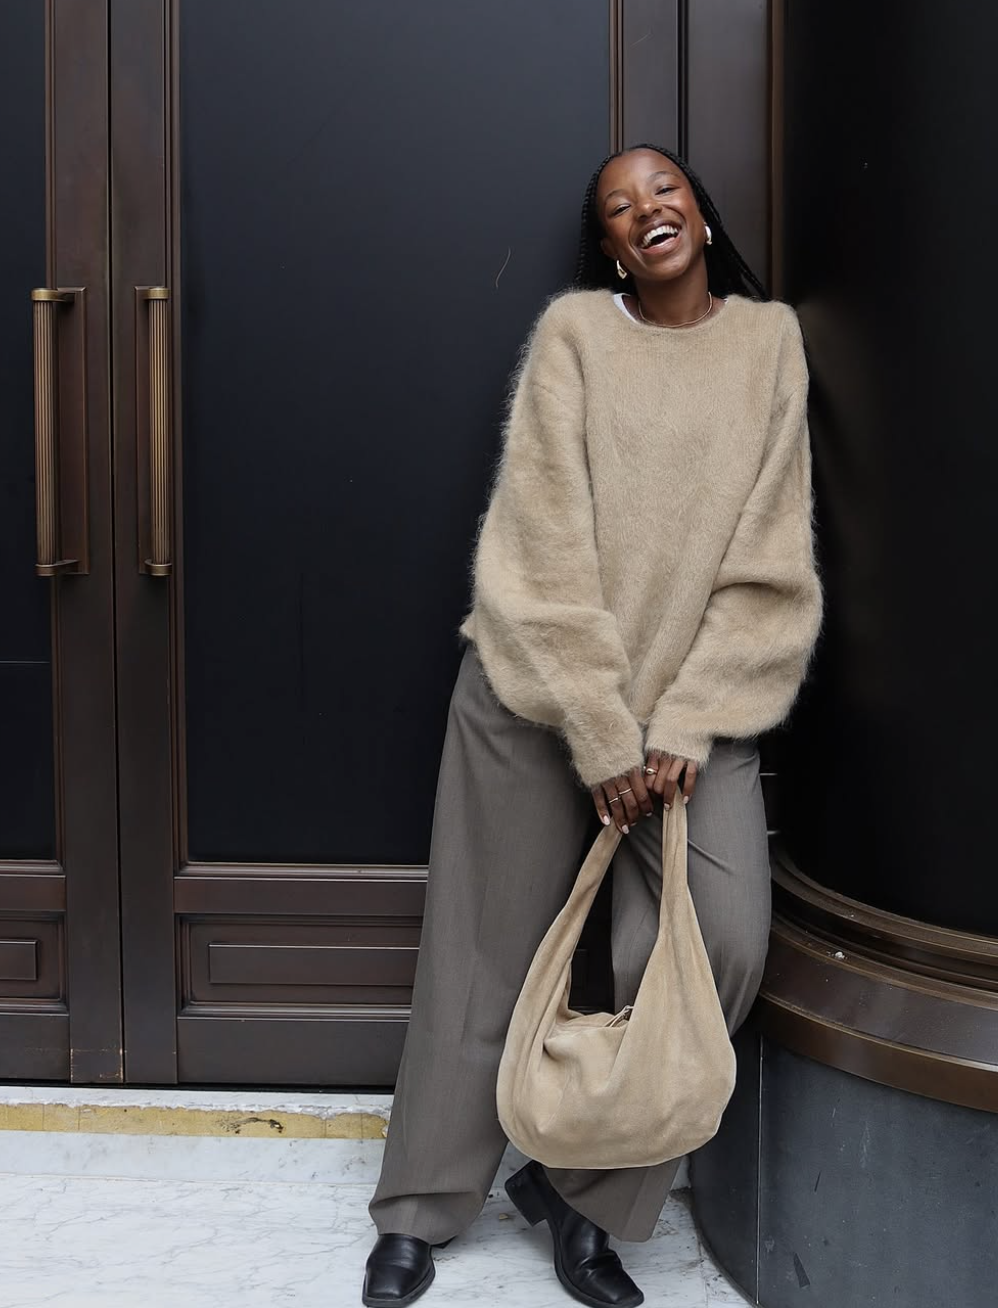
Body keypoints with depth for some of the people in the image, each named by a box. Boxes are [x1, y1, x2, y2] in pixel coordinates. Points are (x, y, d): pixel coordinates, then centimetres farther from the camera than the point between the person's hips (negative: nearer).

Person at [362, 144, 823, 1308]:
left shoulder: (771, 340, 5)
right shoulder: (574, 329, -2)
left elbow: (769, 567, 0)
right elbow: (548, 550, -9)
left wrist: (685, 727, -9)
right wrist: (601, 738, -14)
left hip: (698, 700, 2)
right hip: (540, 689, -1)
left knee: (724, 942, -16)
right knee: (488, 956, 3)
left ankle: (584, 1191, 7)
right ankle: (421, 1211, 23)